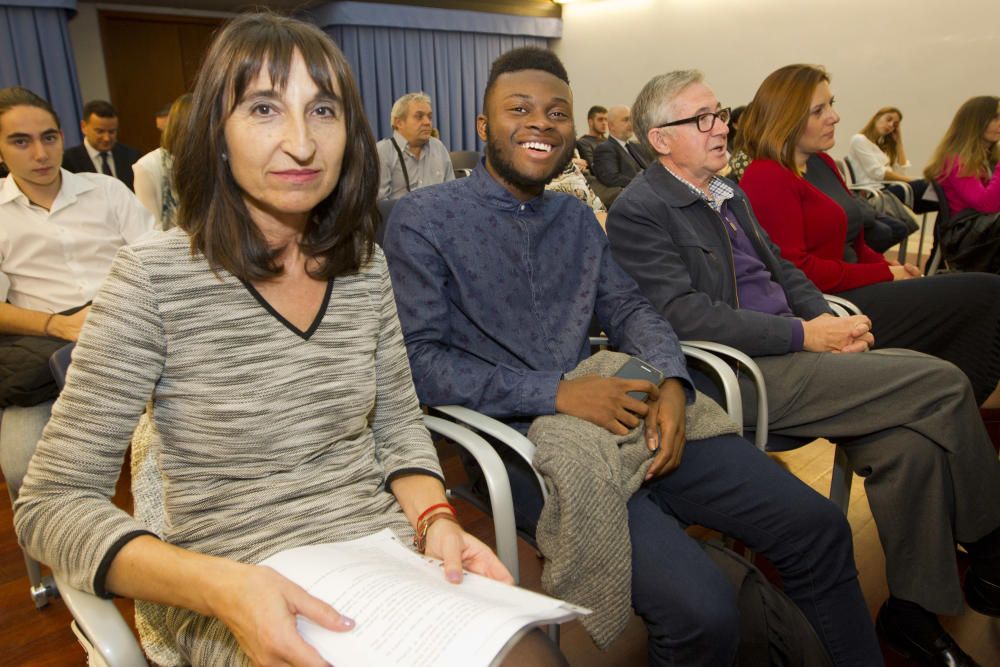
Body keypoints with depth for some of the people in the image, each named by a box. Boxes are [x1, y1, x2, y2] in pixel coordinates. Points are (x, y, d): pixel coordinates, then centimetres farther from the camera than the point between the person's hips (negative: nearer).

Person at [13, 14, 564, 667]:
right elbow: (53, 502, -9)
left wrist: (437, 519, -9)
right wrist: (220, 585, -25)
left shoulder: (366, 266, 2)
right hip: (238, 602, -4)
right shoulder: (155, 277, -12)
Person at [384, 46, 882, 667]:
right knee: (701, 609, -23)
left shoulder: (577, 218, 18)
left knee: (818, 528, 1)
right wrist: (554, 392, -19)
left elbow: (627, 307, 15)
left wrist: (671, 382, -8)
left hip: (627, 422, 7)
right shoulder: (423, 219, -2)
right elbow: (419, 362, -11)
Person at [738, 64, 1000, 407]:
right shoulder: (767, 179, -13)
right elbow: (794, 270, -19)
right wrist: (885, 275, -12)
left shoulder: (822, 163, 17)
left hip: (854, 288, 9)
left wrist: (892, 267, 0)